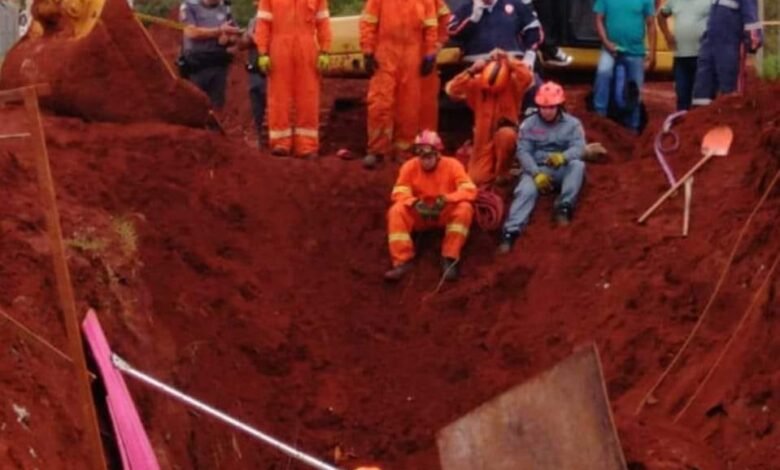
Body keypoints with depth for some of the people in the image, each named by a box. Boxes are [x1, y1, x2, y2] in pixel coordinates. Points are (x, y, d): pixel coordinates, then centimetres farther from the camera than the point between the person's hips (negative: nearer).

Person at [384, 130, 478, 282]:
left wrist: (445, 199, -38)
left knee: (464, 208, -31)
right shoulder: (409, 166, -9)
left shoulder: (452, 165, -13)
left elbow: (470, 190, -21)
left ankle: (449, 258, -24)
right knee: (396, 211, -28)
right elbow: (399, 193, -15)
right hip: (419, 215, 1)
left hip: (446, 214, -1)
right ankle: (402, 261, -29)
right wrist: (416, 203, -37)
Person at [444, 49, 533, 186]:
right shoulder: (476, 83, -6)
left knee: (505, 135, -41)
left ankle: (502, 173, -17)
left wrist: (508, 59, -30)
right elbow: (452, 90, -17)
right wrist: (470, 71, -25)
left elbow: (527, 78, -33)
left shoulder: (512, 83, -12)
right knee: (477, 179, -4)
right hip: (483, 139, 3)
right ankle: (493, 169, 33)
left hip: (505, 133, -3)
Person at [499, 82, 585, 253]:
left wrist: (562, 157, -36)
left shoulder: (572, 123, 4)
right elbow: (523, 151, -6)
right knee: (526, 191, -31)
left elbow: (579, 148, -12)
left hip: (562, 171, 1)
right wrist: (536, 173, -23)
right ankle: (511, 231, -47)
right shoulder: (529, 124, 5)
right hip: (536, 170, -1)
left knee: (578, 165, -30)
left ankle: (564, 207, -32)